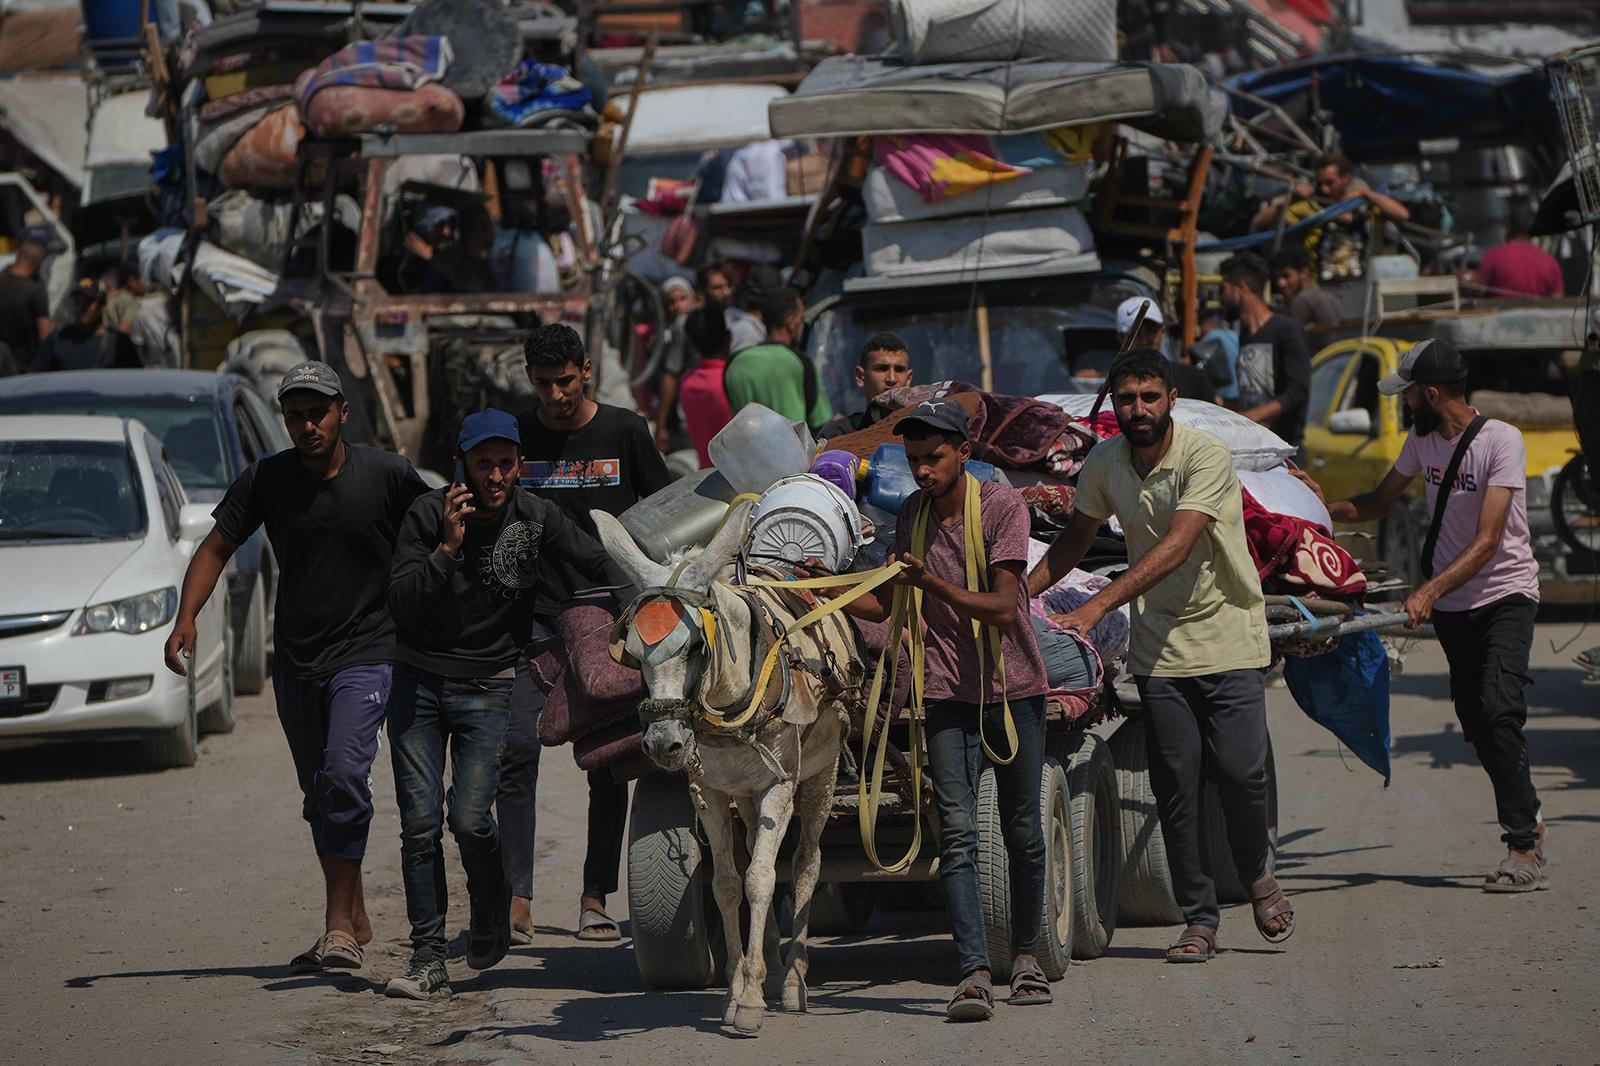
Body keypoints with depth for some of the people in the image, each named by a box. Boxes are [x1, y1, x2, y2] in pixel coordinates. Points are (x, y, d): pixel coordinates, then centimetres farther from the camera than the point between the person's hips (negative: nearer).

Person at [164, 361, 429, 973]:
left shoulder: (386, 475, -8)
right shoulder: (266, 480, -1)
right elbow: (216, 548, 2)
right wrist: (186, 618, -12)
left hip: (367, 653, -4)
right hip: (295, 659, 4)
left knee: (344, 772, -22)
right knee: (319, 795, 12)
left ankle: (339, 923, -20)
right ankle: (353, 920, 26)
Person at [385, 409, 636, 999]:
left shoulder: (536, 517, -6)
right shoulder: (428, 514, -9)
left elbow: (598, 563, 8)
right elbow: (401, 603, -16)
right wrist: (447, 549, -27)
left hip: (489, 685, 0)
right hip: (419, 679, 0)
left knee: (470, 818, -14)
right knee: (420, 824, -5)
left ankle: (492, 916, 16)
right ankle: (428, 960, 1)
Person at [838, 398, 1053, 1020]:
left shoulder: (1002, 506, -9)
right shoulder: (914, 513, 7)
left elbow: (1002, 607, -18)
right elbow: (888, 605, 14)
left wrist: (932, 583, -30)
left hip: (1014, 689, -3)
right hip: (949, 693, 3)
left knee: (1021, 831, 9)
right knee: (957, 834, -10)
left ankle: (1025, 954, 28)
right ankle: (974, 974, -17)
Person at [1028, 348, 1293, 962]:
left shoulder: (1206, 456, -16)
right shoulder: (1104, 464, 2)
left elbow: (1175, 545, -26)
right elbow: (1076, 538, 18)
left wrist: (1099, 605, -33)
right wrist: (1020, 594, 5)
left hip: (1227, 640, -4)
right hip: (1159, 649, 4)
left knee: (1240, 773, -10)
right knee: (1175, 785, -1)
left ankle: (1256, 876, 19)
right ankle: (1198, 920, 8)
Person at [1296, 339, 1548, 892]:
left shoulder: (1501, 441, -18)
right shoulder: (1423, 440, 3)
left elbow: (1487, 541, -25)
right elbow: (1379, 502, 20)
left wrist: (1429, 591, -34)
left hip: (1505, 593, -7)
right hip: (1450, 603, 7)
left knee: (1499, 709, -20)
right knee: (1473, 719, 5)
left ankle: (1524, 850, -20)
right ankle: (1527, 821, 20)